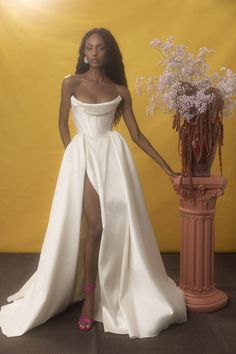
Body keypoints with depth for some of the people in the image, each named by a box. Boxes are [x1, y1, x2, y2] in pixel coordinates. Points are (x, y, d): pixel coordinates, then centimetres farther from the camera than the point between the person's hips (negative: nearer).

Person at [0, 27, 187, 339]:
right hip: (83, 156, -2)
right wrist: (73, 155, 1)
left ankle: (113, 293, 20)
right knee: (95, 226, -8)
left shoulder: (120, 90, 8)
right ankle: (89, 297, 11)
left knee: (119, 225, 0)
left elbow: (137, 134, 7)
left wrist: (167, 168, 4)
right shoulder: (70, 83, 4)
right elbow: (63, 125, 10)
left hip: (115, 155, 2)